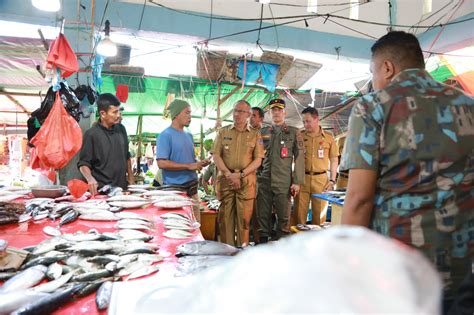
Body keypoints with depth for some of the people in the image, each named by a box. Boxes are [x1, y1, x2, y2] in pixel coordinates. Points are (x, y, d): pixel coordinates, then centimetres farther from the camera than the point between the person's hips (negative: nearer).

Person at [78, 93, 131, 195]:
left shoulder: (120, 130, 7)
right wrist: (90, 178, -26)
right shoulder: (92, 134, -9)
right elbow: (83, 163, -9)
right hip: (101, 190, -5)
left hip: (122, 187, 5)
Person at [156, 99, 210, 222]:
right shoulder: (165, 135, -11)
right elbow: (162, 163, -21)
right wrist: (189, 166, -19)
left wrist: (199, 163, 1)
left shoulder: (189, 136, 14)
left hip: (191, 187, 7)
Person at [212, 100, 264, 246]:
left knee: (244, 216, 0)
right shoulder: (223, 132, 11)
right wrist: (228, 174, -10)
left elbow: (258, 160, 1)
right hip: (225, 179, 1)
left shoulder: (255, 135, 7)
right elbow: (216, 155, 4)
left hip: (246, 181, -1)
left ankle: (242, 248, 13)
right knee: (225, 215, 2)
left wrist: (240, 174, -11)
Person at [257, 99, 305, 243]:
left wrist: (297, 181, -5)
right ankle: (262, 241, 16)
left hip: (283, 181, -2)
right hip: (264, 180, 2)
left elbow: (299, 158, 2)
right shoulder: (262, 132, 14)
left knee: (283, 216, 1)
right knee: (262, 214, 4)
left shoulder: (294, 132, 7)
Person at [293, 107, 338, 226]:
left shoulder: (328, 137, 5)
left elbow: (334, 160, 9)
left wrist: (332, 180, 2)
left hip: (321, 179, 0)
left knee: (319, 214, 7)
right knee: (299, 212, 2)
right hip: (302, 178, 0)